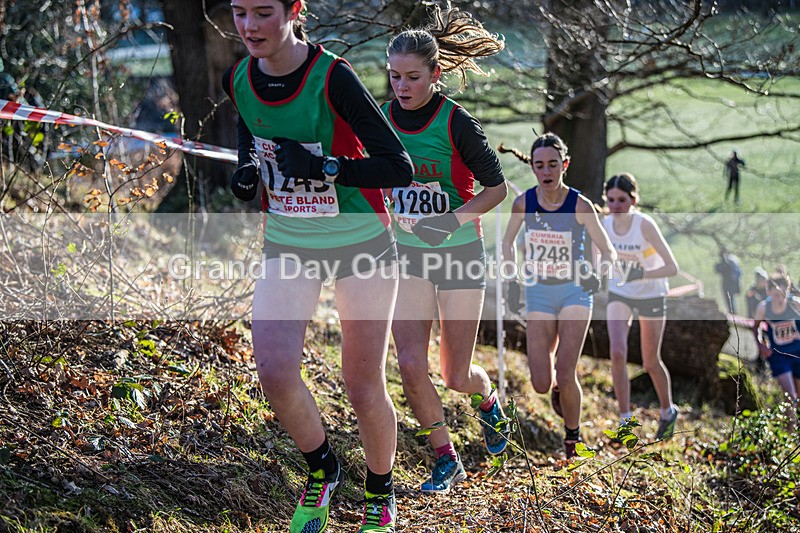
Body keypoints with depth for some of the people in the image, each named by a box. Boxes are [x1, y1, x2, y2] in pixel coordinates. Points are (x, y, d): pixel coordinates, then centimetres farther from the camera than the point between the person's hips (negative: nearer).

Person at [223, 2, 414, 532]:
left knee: (364, 388, 2)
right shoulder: (238, 79, -6)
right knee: (275, 371, -15)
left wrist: (323, 167, -31)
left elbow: (400, 168, -20)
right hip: (287, 244, 4)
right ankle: (322, 469, 13)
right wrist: (249, 168, -1)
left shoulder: (333, 78, -23)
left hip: (360, 243, -4)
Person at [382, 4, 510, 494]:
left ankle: (489, 399, 41)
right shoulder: (383, 120, -2)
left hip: (460, 253, -3)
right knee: (411, 366, -10)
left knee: (457, 377, 3)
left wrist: (453, 219, -22)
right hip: (408, 254, 4)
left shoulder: (456, 122, -15)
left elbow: (498, 187, -10)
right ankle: (447, 461, 9)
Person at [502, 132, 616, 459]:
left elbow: (607, 251, -6)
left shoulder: (580, 205, -13)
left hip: (575, 291, -2)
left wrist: (598, 274, -25)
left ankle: (573, 436, 15)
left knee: (565, 376, -12)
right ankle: (558, 387, 36)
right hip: (538, 293, 2)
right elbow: (508, 242, 12)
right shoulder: (523, 203, -6)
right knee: (541, 384, -4)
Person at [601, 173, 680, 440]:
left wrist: (641, 274, -42)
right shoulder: (604, 225, -14)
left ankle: (668, 411, 34)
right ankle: (625, 419, -5)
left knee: (650, 362, 7)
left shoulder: (645, 225, -27)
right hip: (618, 294, 3)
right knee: (617, 353, -15)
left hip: (652, 295, -3)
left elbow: (672, 267, -31)